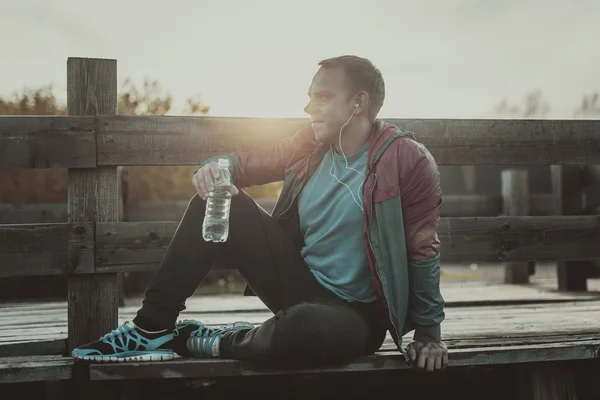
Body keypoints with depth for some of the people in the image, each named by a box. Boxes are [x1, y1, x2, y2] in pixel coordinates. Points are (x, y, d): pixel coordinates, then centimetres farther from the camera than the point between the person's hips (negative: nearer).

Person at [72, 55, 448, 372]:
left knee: (306, 327, -43)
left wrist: (429, 334, -11)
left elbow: (423, 251, -12)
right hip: (297, 283, 6)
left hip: (352, 314, -6)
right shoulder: (312, 144, 2)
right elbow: (252, 162, 14)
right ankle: (154, 328, -6)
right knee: (216, 198, -6)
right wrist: (219, 166, -11)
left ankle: (216, 343, -10)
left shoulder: (406, 160, -16)